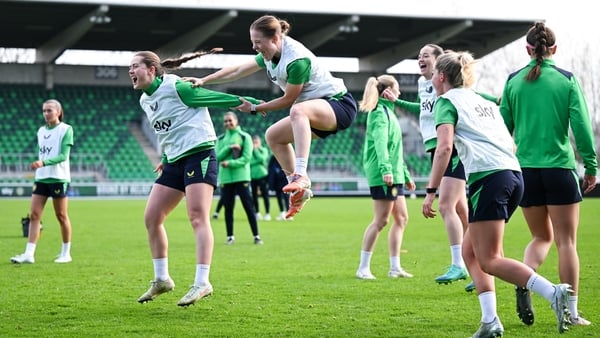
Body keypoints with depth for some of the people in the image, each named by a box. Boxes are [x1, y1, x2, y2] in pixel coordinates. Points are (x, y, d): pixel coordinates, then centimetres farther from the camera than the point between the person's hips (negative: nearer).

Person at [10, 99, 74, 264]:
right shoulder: (41, 131, 13)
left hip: (58, 178, -6)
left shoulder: (66, 129, -6)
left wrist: (44, 162, -27)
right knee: (34, 215, -3)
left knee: (61, 216, 2)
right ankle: (29, 254, -5)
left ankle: (66, 253, 13)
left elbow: (63, 155, -15)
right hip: (41, 177, 6)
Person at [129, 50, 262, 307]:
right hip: (174, 161, 9)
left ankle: (202, 282, -20)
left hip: (199, 154, -9)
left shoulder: (176, 87, -11)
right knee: (151, 218, 2)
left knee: (198, 217, -17)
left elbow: (216, 99, -6)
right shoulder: (145, 100, 15)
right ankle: (161, 279, 13)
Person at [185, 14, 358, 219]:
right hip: (316, 112, 10)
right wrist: (203, 81, 6)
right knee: (273, 136, 12)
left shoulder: (297, 60, -26)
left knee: (298, 110, -38)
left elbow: (288, 99, -17)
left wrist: (255, 108, -7)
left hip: (340, 105, -10)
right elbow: (237, 71, 12)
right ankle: (299, 190, 13)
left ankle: (301, 175, -45)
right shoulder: (271, 55, 3)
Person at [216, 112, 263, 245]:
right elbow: (218, 157, 1)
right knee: (228, 208, 4)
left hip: (242, 177, -3)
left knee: (248, 207, -5)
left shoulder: (245, 137, 3)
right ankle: (230, 236, 11)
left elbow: (246, 158, -6)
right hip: (225, 178, 3)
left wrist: (230, 163, -16)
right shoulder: (221, 139, 13)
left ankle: (256, 236, -2)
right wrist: (229, 148, -13)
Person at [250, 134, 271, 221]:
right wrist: (257, 161, -8)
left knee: (265, 195, -4)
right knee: (254, 195, 6)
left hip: (262, 175, -2)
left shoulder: (264, 150, 4)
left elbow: (262, 158, -14)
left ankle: (267, 213, 2)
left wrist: (256, 150, -8)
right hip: (253, 176, 2)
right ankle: (257, 213, 17)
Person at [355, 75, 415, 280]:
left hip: (394, 174, 10)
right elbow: (380, 142, -23)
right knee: (381, 220, -9)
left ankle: (395, 267, 13)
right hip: (383, 176, -10)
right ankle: (363, 268, -5)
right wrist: (386, 169, -34)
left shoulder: (388, 111, 22)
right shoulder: (380, 113, -9)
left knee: (401, 218, 9)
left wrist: (406, 176, 28)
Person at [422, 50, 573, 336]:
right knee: (470, 252, 14)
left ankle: (553, 293, -22)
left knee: (489, 260, -6)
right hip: (514, 175, 8)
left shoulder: (446, 101, 4)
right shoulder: (485, 102, 27)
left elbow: (444, 146, -10)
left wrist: (431, 190, -11)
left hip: (487, 178, -8)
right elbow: (510, 143, 25)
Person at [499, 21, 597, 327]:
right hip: (559, 168, -3)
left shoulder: (514, 81, 4)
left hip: (524, 170, 3)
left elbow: (503, 127, 7)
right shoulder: (567, 80, -2)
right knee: (567, 242, 5)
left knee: (541, 237, 19)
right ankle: (571, 311, 4)